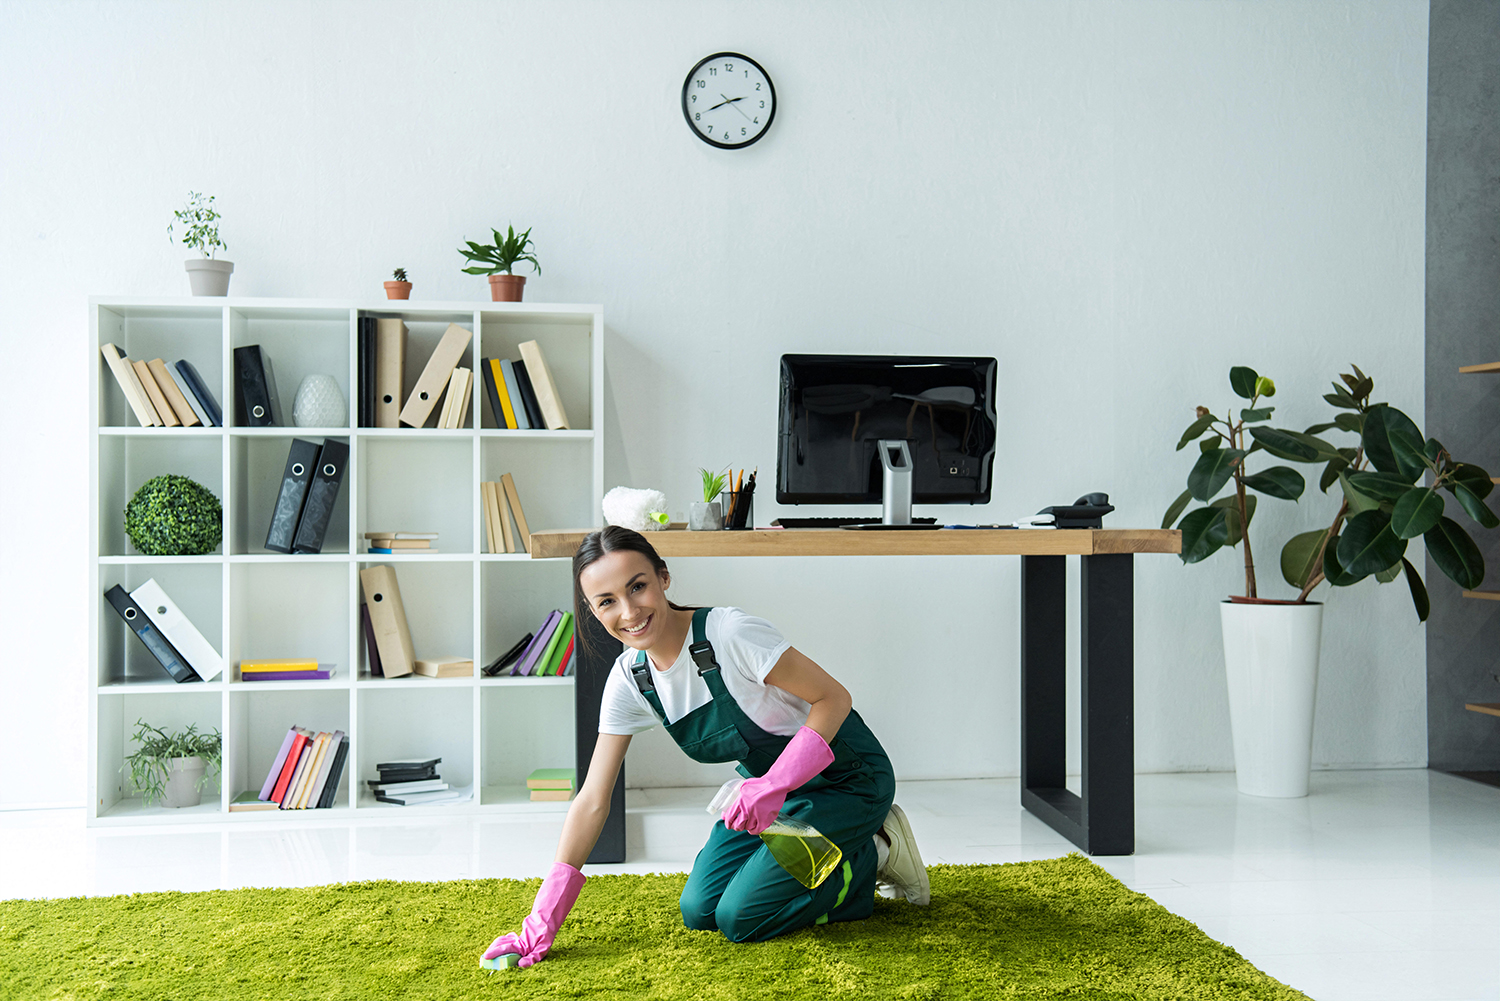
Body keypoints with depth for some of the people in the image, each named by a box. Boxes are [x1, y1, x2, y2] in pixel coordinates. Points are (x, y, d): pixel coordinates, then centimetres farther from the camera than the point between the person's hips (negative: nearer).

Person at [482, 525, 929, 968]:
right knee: (699, 910, 2)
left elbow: (834, 698, -22)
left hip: (846, 779, -7)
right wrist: (542, 923, -12)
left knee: (741, 917, -11)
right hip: (772, 783, 7)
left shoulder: (729, 633, -30)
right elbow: (592, 801, -8)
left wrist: (775, 783, -34)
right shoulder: (628, 679, -9)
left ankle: (874, 856, 8)